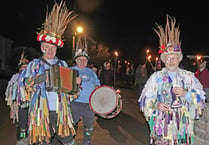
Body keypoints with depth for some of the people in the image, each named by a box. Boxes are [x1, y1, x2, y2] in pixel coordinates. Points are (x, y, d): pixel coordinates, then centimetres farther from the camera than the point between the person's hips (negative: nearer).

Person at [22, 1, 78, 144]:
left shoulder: (63, 64, 14)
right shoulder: (34, 64, 8)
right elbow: (27, 82, -1)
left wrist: (76, 82, -3)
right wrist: (43, 77, -16)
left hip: (60, 109, 1)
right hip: (42, 110, -1)